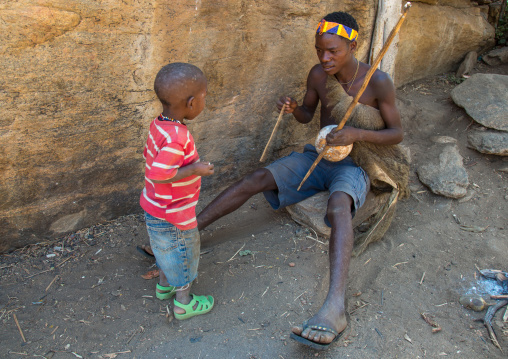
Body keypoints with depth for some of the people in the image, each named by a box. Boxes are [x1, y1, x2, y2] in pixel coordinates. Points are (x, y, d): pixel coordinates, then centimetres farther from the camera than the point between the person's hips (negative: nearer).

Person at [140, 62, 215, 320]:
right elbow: (157, 174, -36)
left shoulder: (159, 125, -5)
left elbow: (149, 156, 9)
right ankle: (184, 303, 34)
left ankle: (164, 285, 52)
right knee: (183, 253, 14)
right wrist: (194, 169, -27)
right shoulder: (176, 137, -34)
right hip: (174, 214, -9)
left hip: (155, 207, 9)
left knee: (168, 249, 30)